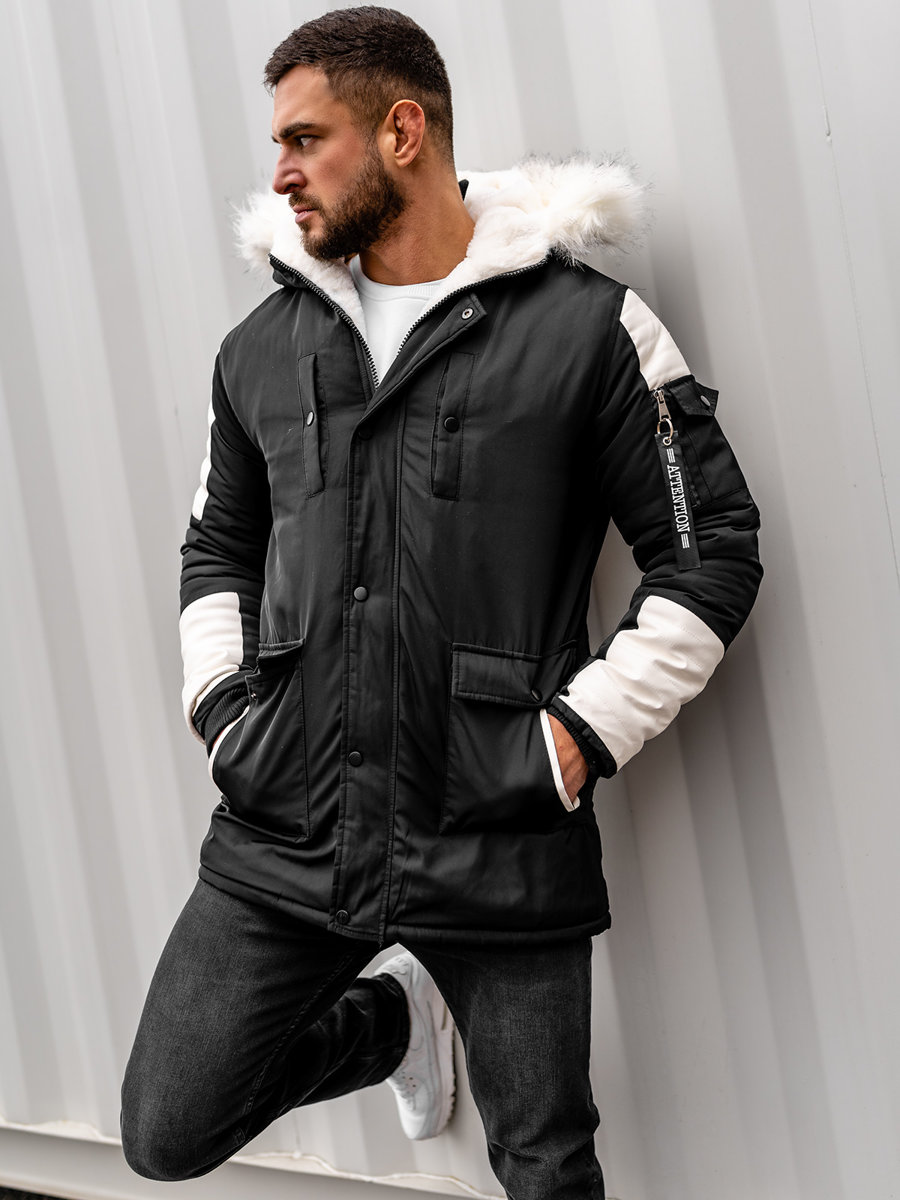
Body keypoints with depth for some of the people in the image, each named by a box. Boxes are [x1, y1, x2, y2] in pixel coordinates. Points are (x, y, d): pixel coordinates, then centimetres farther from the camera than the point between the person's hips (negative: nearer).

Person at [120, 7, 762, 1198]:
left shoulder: (587, 326, -6)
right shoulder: (261, 349, 9)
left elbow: (712, 550, -3)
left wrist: (581, 737, -9)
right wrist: (220, 706, 7)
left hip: (500, 846, -4)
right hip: (281, 832, 4)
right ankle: (391, 1020, 32)